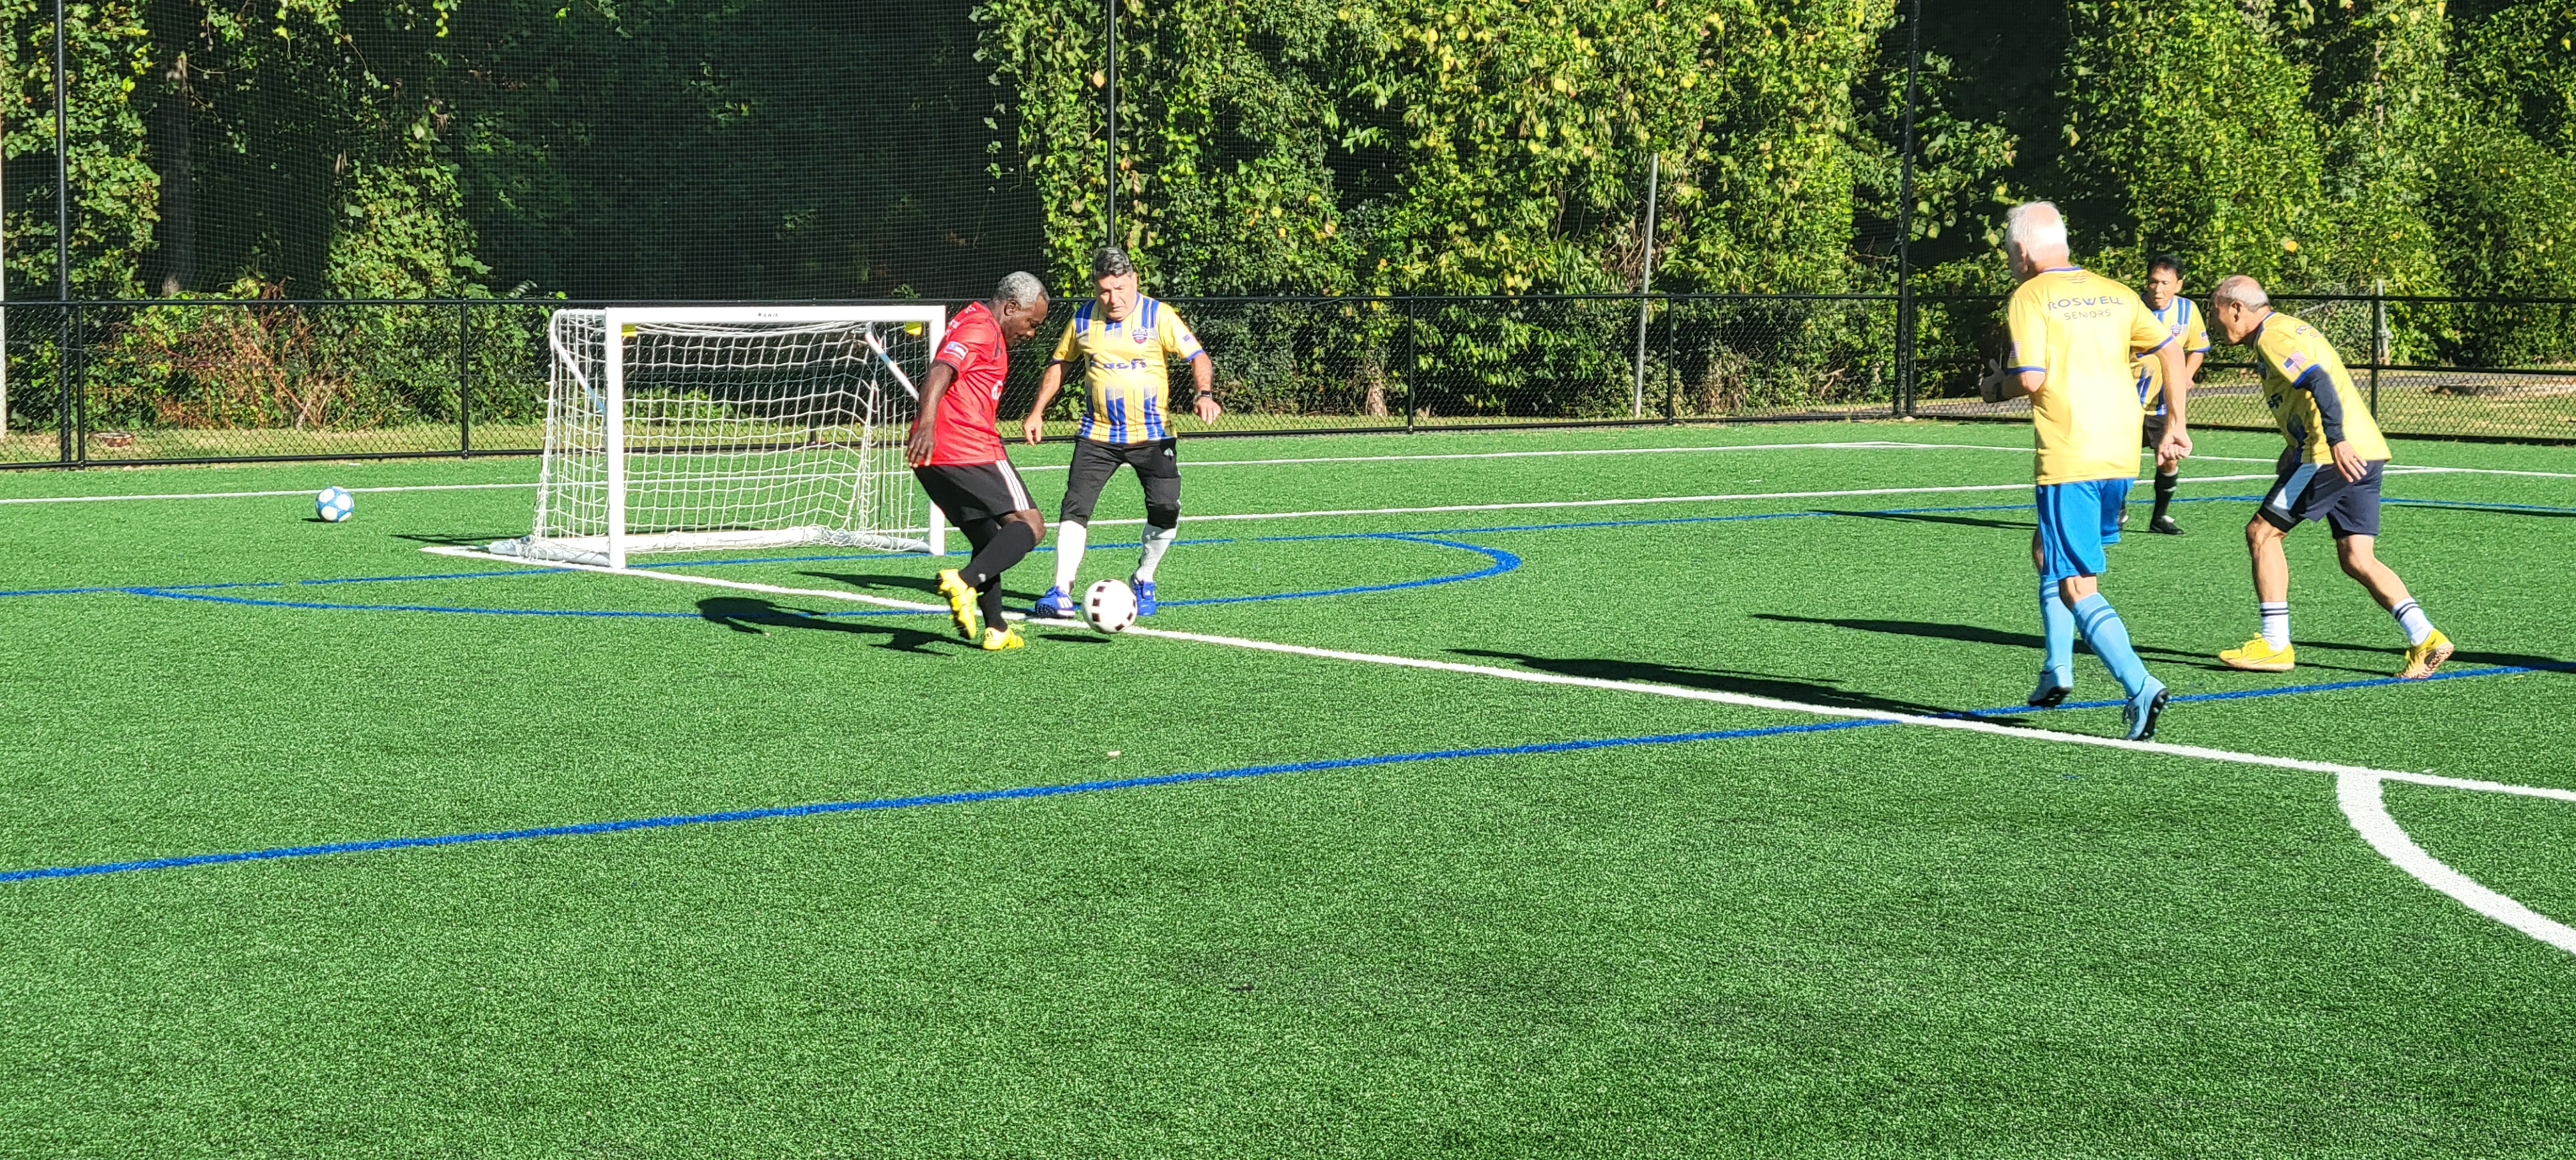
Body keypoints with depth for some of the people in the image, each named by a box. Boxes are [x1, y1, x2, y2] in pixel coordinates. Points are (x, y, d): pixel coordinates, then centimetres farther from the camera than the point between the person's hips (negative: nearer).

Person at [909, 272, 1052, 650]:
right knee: (1030, 527, -8)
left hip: (933, 455, 10)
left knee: (987, 538, 16)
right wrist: (926, 427, -37)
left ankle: (994, 629, 11)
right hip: (969, 448, -10)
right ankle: (964, 581, -27)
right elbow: (940, 372, -23)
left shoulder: (975, 322, 24)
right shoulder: (981, 328, -7)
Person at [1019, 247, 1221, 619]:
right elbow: (1059, 364, 16)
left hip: (1153, 434, -1)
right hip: (1098, 432, 2)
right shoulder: (1082, 319, 3)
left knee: (1165, 512, -7)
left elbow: (1198, 357, -9)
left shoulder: (1159, 316, -7)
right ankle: (1061, 593, -11)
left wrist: (1205, 394, -27)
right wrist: (1036, 413, 12)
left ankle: (1143, 581, 18)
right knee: (1075, 507, -12)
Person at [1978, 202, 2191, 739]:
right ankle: (2057, 669, 26)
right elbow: (2172, 351, 13)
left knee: (2077, 587, -5)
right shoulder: (2115, 293, 14)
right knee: (2047, 550, 27)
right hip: (2122, 456, 7)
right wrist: (2176, 426, 18)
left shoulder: (2030, 297, -6)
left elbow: (2030, 379, -16)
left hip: (2069, 460, -7)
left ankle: (2141, 687, -21)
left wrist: (1996, 387, 5)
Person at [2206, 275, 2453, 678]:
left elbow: (2320, 382, -22)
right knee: (2357, 559, 8)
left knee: (2262, 532, 0)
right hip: (2366, 452, 10)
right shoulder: (2289, 328, 23)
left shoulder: (2272, 337, -8)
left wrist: (2336, 440, -30)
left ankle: (2275, 646, 1)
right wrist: (2297, 448, 25)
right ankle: (2426, 638, -4)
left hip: (2336, 455, -10)